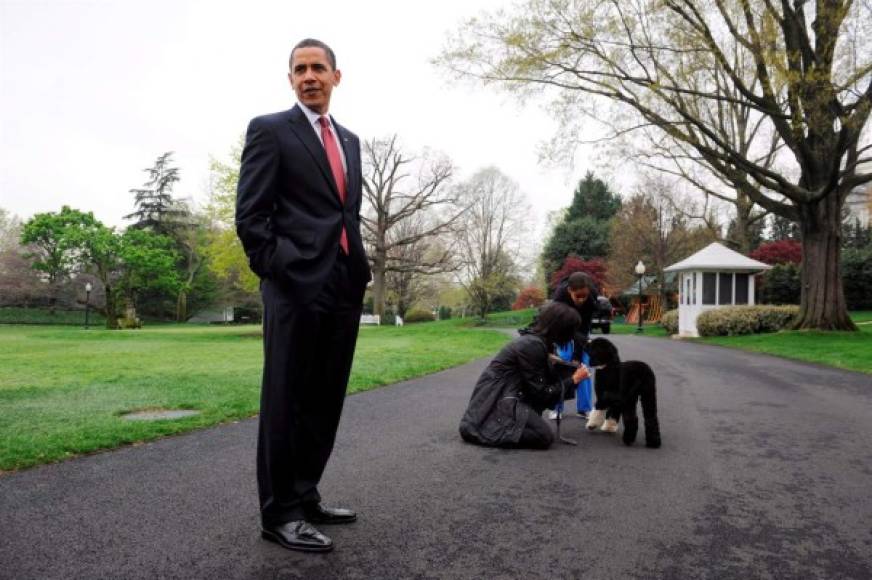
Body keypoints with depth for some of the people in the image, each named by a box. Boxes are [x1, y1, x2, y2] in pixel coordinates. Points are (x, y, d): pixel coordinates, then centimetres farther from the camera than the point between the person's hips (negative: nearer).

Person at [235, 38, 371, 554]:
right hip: (296, 285, -6)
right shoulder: (269, 129, 2)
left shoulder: (349, 140, 20)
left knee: (325, 401, 11)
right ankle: (280, 512, 10)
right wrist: (275, 274, -11)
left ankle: (305, 497, 24)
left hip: (344, 288, 7)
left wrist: (360, 269, 11)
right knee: (287, 401, -1)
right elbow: (250, 214, -6)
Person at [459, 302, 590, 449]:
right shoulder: (532, 345, -20)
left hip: (504, 395, 11)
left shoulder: (537, 340, 8)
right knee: (544, 436, -17)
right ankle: (489, 430, -9)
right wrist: (573, 380, -6)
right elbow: (540, 393, -14)